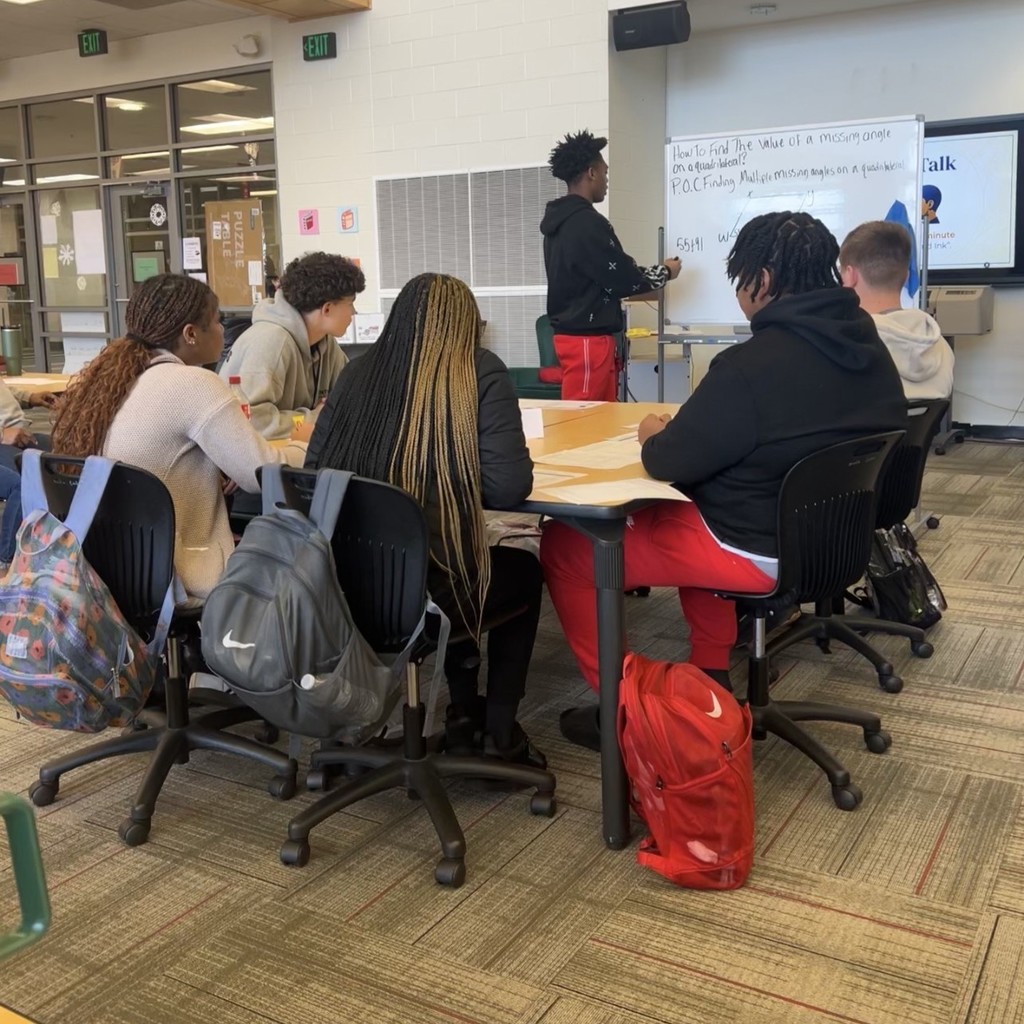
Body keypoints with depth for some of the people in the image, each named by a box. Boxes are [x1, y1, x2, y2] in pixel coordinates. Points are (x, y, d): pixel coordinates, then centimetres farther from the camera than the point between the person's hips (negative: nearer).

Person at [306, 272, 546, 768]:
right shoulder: (481, 373, -5)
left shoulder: (358, 372, 6)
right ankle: (499, 731, 26)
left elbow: (314, 469, 11)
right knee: (524, 571, 29)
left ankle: (464, 714, 35)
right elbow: (510, 487, -11)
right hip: (428, 588, -4)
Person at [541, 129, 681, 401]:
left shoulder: (560, 221, 12)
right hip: (588, 339, -10)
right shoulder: (587, 223, -18)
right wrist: (664, 273, 3)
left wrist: (647, 273, 21)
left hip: (570, 334, 10)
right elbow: (622, 279, -14)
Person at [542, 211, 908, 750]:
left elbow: (668, 463, -19)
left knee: (564, 545, 2)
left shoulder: (753, 365, -26)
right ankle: (710, 674, 34)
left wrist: (655, 435, 4)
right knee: (687, 511, 36)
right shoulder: (869, 347, 1)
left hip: (762, 551, -9)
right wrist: (691, 425, 14)